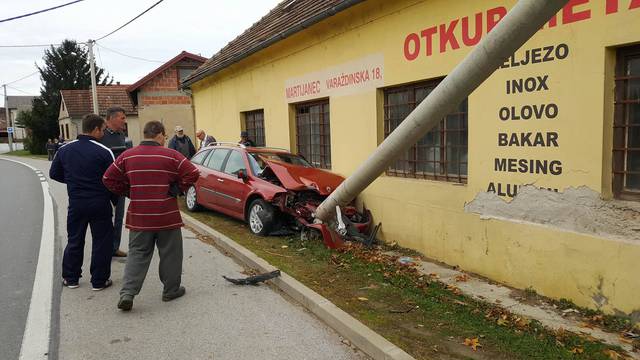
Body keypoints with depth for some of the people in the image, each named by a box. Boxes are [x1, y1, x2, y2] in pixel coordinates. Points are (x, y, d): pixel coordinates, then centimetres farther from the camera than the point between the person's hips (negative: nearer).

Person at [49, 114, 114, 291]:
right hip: (100, 204, -4)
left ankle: (70, 278, 27)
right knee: (101, 242, 7)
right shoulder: (104, 152, -14)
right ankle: (99, 281, 13)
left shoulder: (64, 150, 2)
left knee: (74, 240, 17)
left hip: (75, 203, 4)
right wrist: (114, 199, 5)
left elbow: (54, 174, 11)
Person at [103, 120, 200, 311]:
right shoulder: (171, 155, -8)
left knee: (137, 254, 12)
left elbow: (108, 179, 5)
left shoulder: (127, 156, 3)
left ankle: (127, 293, 0)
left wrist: (128, 192, 12)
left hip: (138, 217, 3)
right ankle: (171, 290, 22)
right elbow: (193, 173, -13)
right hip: (167, 216, -3)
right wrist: (178, 188, -1)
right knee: (170, 254, 12)